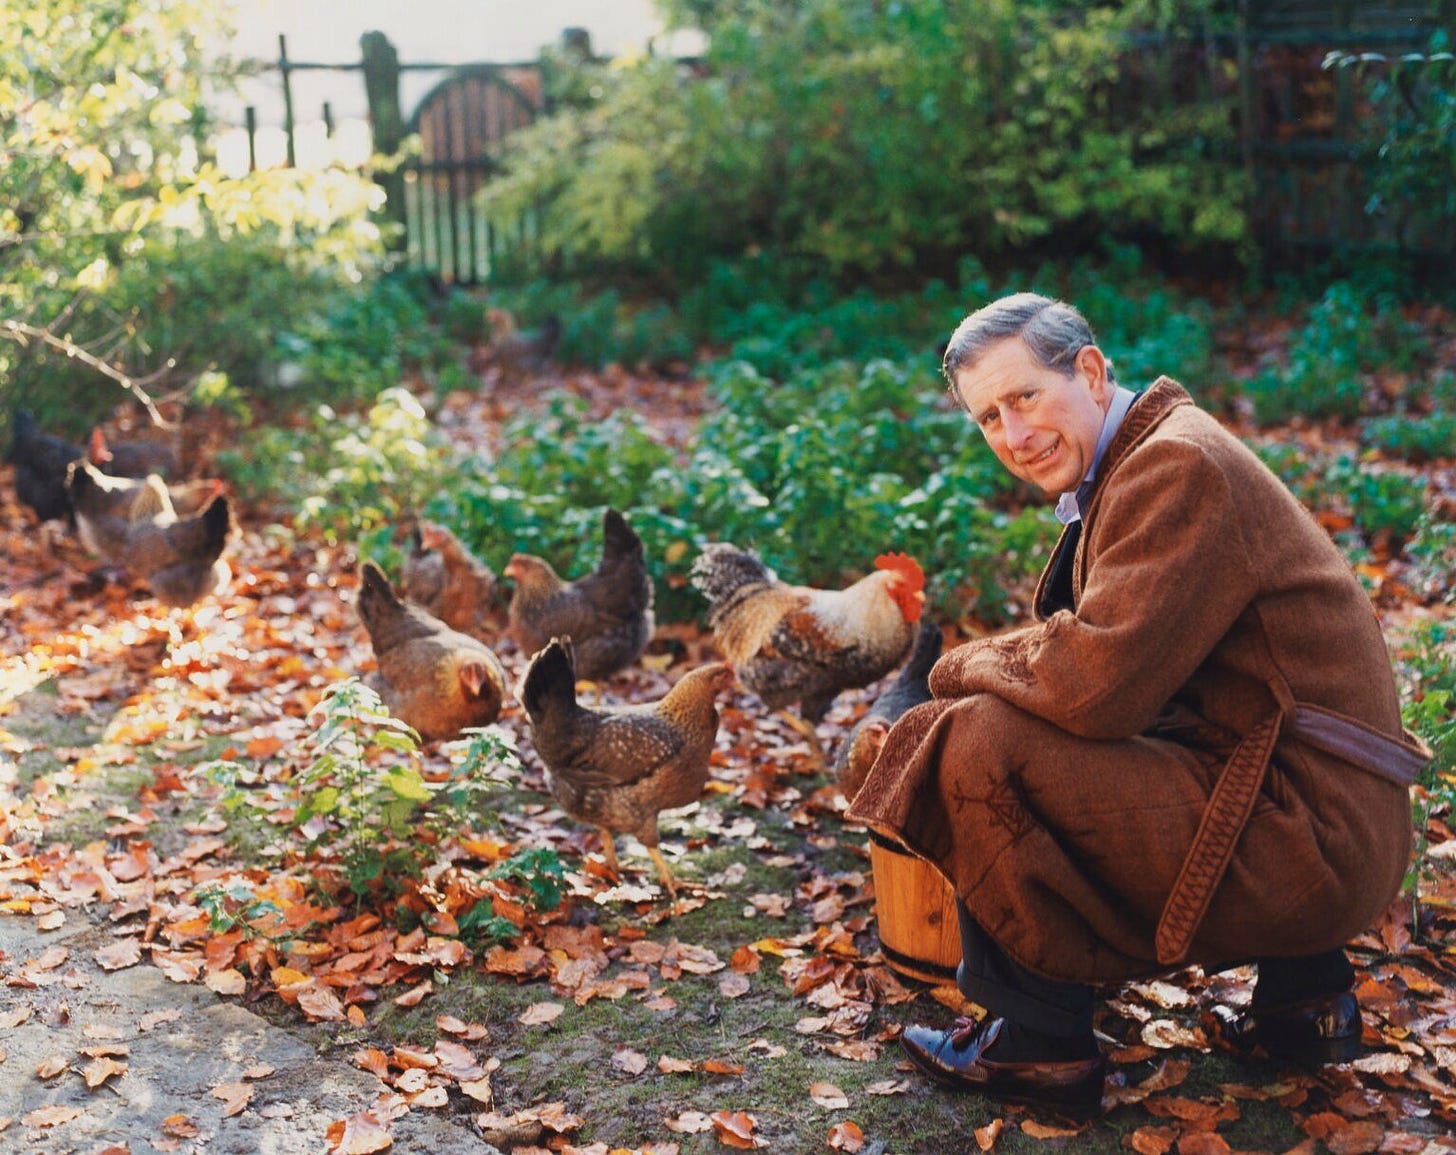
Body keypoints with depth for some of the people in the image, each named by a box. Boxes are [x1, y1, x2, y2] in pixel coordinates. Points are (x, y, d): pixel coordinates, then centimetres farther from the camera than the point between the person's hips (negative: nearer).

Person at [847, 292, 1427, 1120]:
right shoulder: (1142, 463, 15)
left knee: (981, 747, -19)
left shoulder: (1178, 464, -16)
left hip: (1312, 835, -10)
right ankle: (1300, 990, 22)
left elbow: (1098, 685, -24)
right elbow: (1111, 659, 18)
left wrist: (963, 669, -7)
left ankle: (1039, 1043, 0)